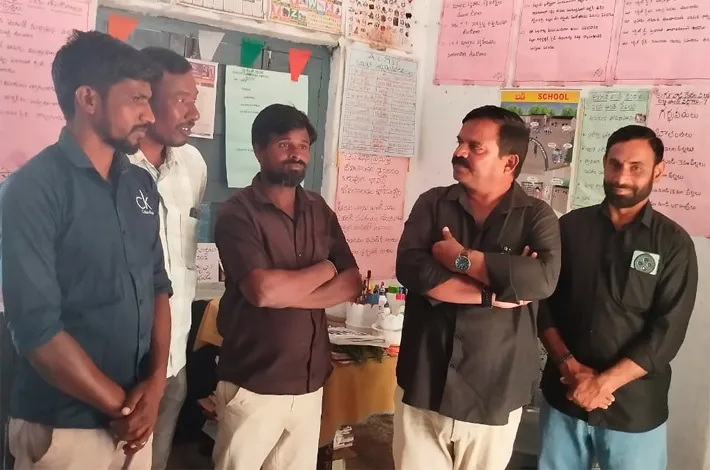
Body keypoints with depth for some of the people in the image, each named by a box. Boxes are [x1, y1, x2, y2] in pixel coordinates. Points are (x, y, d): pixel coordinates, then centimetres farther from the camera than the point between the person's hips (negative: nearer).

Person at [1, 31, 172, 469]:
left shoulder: (141, 184, 5)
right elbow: (37, 327, -18)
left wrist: (155, 382, -4)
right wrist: (119, 404, -12)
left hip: (133, 418, 6)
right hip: (64, 428, -6)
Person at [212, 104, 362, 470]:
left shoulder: (320, 211, 8)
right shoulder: (238, 212, -9)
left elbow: (352, 284, 2)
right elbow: (263, 290, -22)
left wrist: (288, 293, -13)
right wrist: (325, 269, -7)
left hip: (310, 381, 5)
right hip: (254, 385, -4)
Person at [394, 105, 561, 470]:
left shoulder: (536, 216, -2)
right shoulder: (432, 204, 2)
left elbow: (543, 278, -21)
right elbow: (410, 269, -14)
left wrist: (460, 258, -15)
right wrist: (494, 291, -16)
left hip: (494, 396, -1)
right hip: (423, 388, 1)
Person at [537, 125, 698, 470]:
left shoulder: (673, 243, -4)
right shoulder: (570, 227, 2)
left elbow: (667, 333, -10)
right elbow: (543, 303, 1)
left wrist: (603, 382, -16)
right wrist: (569, 367, -12)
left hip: (635, 409, -1)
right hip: (563, 397, 2)